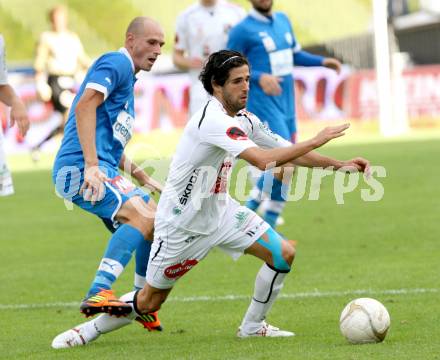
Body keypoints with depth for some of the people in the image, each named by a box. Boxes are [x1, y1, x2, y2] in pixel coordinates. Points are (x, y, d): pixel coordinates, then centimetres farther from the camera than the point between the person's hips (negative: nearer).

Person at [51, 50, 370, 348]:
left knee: (283, 253, -6)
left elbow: (288, 152, 9)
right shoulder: (214, 120, -29)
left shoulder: (244, 120, -1)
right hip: (181, 222, -8)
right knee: (149, 301, 2)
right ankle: (89, 330, 26)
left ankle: (253, 325, 11)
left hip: (220, 210, 8)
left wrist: (339, 165, 0)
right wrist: (316, 141, -31)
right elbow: (264, 160, -38)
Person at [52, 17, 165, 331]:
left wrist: (143, 178, 33)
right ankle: (98, 294, -38)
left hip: (102, 170, 11)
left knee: (156, 222, 17)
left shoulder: (128, 78, 27)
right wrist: (91, 165, -28)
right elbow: (84, 107, -20)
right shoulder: (116, 64, -5)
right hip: (80, 167, -11)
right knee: (143, 217, -27)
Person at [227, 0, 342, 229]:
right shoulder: (242, 30, -9)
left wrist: (322, 62, 9)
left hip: (286, 106, 7)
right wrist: (259, 77, -24)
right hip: (263, 106, -7)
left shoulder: (282, 20, 12)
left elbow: (295, 54, 24)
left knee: (284, 167, 9)